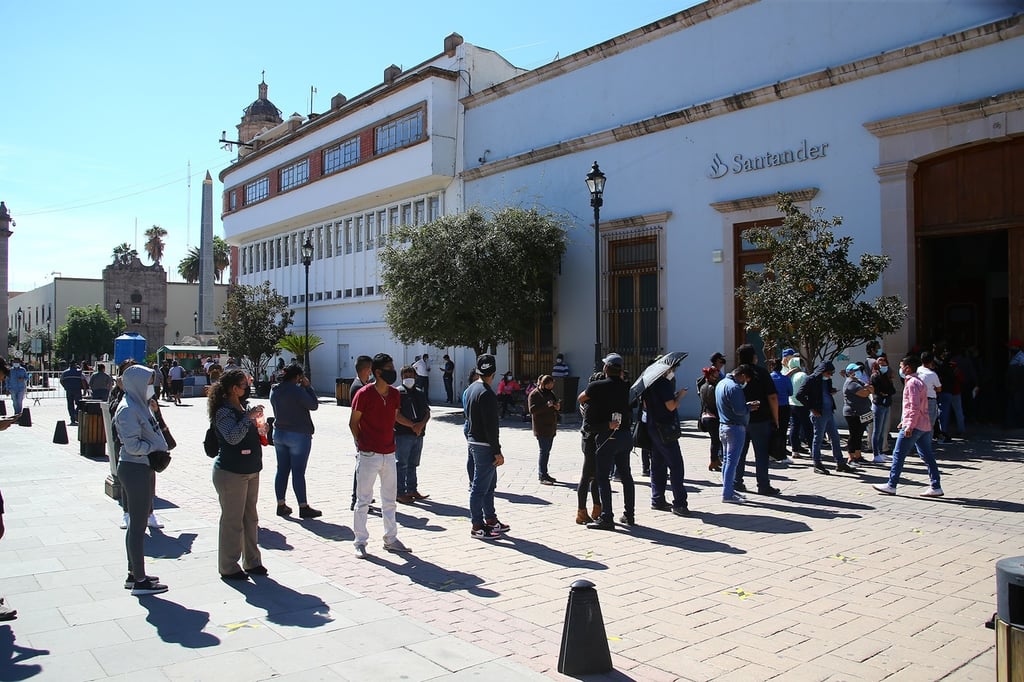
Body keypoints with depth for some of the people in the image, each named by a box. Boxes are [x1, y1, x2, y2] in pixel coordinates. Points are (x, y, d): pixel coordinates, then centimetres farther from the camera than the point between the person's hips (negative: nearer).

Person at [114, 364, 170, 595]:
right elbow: (133, 445, -21)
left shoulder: (141, 405, 11)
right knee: (138, 525, -3)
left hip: (142, 468, 10)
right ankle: (139, 580, 5)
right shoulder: (128, 410, -17)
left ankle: (134, 573, 27)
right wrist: (156, 447, -10)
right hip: (134, 470, -10)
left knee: (137, 523, 17)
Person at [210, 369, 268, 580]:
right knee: (232, 520, 0)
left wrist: (256, 421, 10)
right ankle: (228, 568, 11)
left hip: (250, 471, 9)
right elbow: (232, 437, -29)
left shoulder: (243, 408, 12)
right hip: (231, 473, -9)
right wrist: (249, 418, -28)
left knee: (250, 517, 14)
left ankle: (252, 561, 24)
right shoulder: (224, 412, -14)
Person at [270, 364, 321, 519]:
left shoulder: (274, 390, 6)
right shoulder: (297, 390, -18)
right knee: (298, 472, -3)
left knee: (282, 470, 11)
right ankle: (303, 507, 2)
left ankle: (281, 505, 16)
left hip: (279, 433, 7)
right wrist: (307, 386, -5)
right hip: (299, 435, -7)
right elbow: (314, 405, -13)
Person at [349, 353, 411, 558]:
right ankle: (360, 542, 12)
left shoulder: (395, 394, 5)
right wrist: (362, 444, -2)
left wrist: (388, 441, 11)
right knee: (363, 500, 3)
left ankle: (390, 539, 24)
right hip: (369, 455, -6)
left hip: (389, 454, 6)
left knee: (389, 500, 13)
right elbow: (353, 423, -5)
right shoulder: (364, 394, -12)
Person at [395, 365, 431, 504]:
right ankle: (400, 493, 3)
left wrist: (421, 425, -9)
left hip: (418, 434, 6)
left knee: (413, 464, 14)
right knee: (401, 464, -2)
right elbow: (396, 415, -13)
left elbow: (427, 412, 10)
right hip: (402, 434, -6)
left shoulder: (420, 393, 14)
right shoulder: (397, 393, -5)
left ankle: (412, 490, 23)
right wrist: (413, 425, -15)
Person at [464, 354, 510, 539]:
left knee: (490, 483, 19)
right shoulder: (487, 393, -20)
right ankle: (477, 526, 5)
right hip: (484, 445, -10)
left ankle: (490, 519, 28)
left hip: (473, 440, 10)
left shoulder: (470, 389, 11)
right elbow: (491, 425, -22)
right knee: (480, 486, -2)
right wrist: (497, 452, -18)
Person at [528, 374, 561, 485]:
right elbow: (532, 409, -19)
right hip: (541, 428, -8)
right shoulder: (534, 394, -10)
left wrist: (558, 407, -1)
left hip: (551, 428, 8)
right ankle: (542, 477, -7)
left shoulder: (550, 393, 16)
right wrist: (546, 405, -30)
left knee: (547, 451, 12)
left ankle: (543, 473, 21)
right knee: (544, 451, -9)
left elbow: (557, 403, 23)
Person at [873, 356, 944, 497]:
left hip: (914, 426, -10)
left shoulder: (912, 383, -14)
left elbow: (915, 407, -21)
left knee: (898, 455, -2)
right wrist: (905, 421, 26)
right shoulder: (919, 381, 18)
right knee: (928, 456, 9)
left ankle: (891, 485, 3)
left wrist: (909, 426, -22)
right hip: (925, 426, 10)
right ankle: (936, 487, 10)